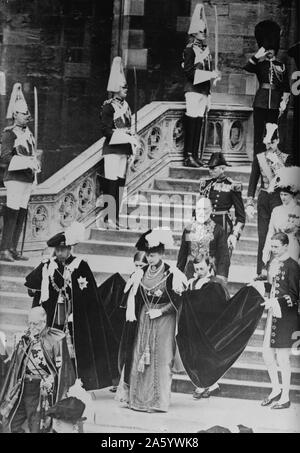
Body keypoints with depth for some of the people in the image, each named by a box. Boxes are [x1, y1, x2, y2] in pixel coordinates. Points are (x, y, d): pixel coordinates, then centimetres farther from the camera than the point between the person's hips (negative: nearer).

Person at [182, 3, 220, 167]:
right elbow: (188, 71, -14)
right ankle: (188, 156, -8)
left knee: (199, 122, 6)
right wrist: (210, 74, -17)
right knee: (191, 122, -9)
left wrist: (214, 74, 6)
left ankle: (195, 154, 9)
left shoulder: (206, 49, 17)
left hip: (204, 90, 7)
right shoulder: (189, 49, -5)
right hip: (193, 90, -7)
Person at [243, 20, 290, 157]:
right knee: (259, 133, -3)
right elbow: (247, 68, -16)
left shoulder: (281, 66, 12)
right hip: (260, 102, -1)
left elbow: (286, 87, 11)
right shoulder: (259, 64, 7)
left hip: (275, 104, 1)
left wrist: (284, 102, 0)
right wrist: (257, 56, -24)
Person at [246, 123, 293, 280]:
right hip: (263, 198, 2)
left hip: (279, 198, -2)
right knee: (263, 236, 1)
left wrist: (276, 163, -16)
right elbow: (253, 182, 5)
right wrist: (249, 203, -2)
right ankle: (262, 271, 4)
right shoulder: (259, 158, 6)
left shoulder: (286, 158, 1)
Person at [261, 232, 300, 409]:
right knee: (267, 354, 11)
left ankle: (285, 398, 10)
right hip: (273, 315, 8)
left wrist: (275, 302, -22)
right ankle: (276, 390, 27)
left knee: (283, 358, -1)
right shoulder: (274, 264, 11)